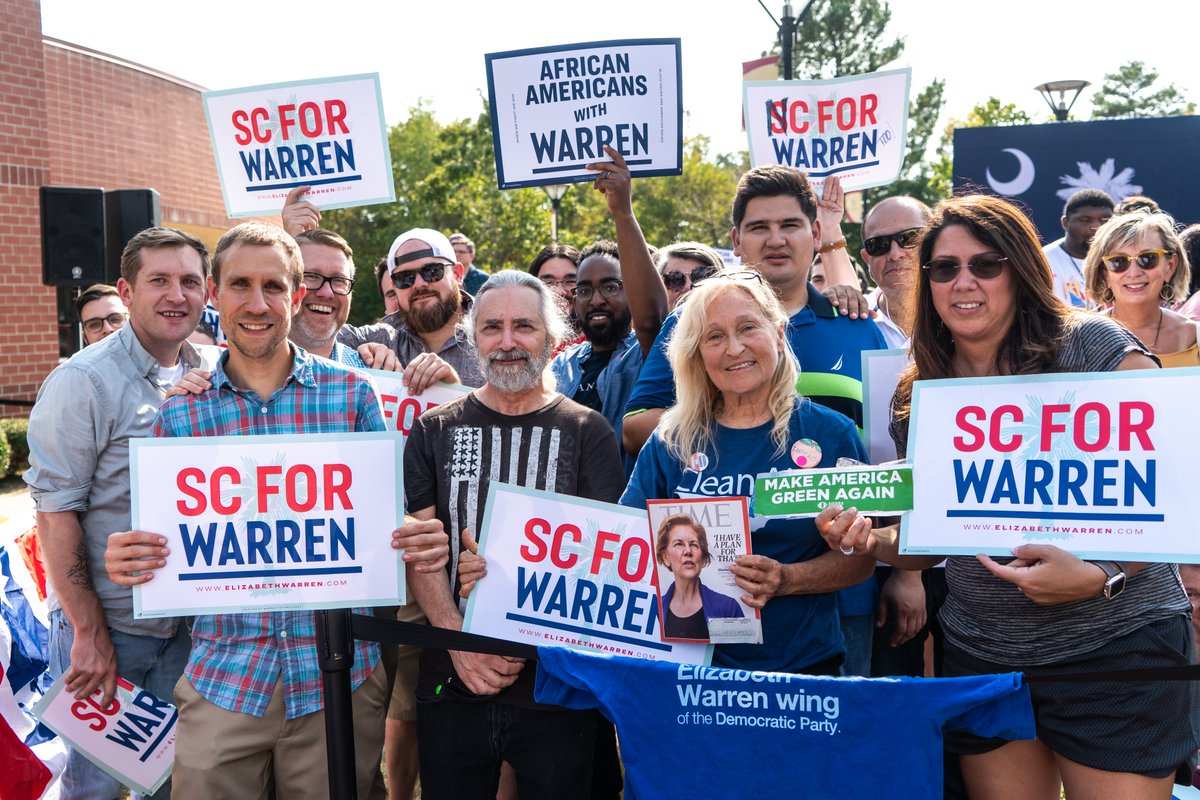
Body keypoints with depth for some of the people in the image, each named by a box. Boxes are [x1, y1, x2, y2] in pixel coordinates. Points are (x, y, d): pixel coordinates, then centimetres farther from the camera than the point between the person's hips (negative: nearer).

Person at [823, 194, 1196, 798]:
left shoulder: (1090, 346, -7)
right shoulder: (917, 397, 7)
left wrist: (1102, 574, -24)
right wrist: (870, 540, -8)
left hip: (1116, 642, -4)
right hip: (981, 653, 4)